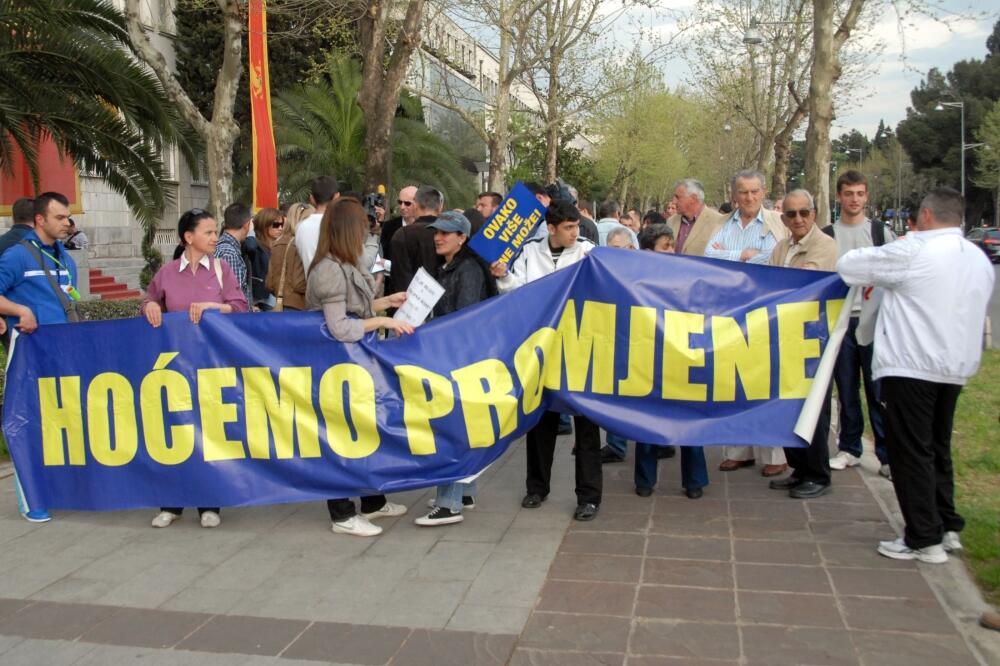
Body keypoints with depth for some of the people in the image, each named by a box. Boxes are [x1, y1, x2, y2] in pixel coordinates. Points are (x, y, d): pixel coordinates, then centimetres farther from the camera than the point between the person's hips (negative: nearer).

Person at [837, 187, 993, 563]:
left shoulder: (914, 252, -12)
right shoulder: (980, 259, 11)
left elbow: (848, 266, -7)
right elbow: (976, 313, 18)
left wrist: (879, 273, 15)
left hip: (911, 367, -8)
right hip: (956, 367, 8)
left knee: (911, 452, -1)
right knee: (937, 449, 19)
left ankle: (925, 539, 3)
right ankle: (947, 527, 26)